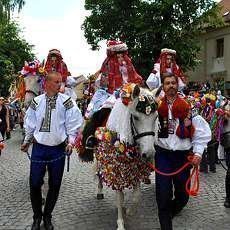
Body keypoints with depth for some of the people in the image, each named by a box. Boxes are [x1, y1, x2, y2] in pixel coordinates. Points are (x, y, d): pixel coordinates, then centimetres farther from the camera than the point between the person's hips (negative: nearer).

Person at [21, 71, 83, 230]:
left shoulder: (66, 101, -3)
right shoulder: (36, 102, 2)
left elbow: (73, 123, -4)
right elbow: (30, 123, 12)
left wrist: (71, 141, -13)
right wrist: (27, 141, 17)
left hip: (58, 149, -1)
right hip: (39, 148, 1)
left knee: (55, 185, 8)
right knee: (35, 183, 2)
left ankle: (47, 216, 29)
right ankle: (37, 217, 23)